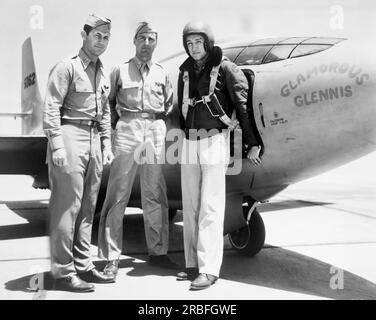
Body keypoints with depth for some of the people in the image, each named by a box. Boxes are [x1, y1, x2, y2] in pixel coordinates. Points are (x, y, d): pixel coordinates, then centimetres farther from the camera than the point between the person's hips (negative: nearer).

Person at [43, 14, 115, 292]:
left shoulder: (102, 71, 18)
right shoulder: (68, 67, -5)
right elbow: (51, 108, -11)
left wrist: (106, 143, 17)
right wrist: (57, 144, -18)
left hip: (94, 139, 8)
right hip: (71, 136, -8)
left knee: (88, 207, 11)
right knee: (67, 206, -6)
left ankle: (83, 265, 20)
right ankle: (63, 272, 1)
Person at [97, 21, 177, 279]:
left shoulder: (162, 74, 14)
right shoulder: (120, 71, 7)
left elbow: (169, 103, 22)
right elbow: (108, 102, 8)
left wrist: (159, 121, 9)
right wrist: (117, 124, 0)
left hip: (155, 131, 3)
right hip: (127, 129, -2)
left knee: (155, 195, 7)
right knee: (117, 195, -4)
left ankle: (158, 251, 16)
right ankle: (112, 257, 2)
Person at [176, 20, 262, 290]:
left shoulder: (225, 68, -4)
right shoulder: (186, 72, 12)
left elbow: (244, 106, -7)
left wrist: (252, 144, -10)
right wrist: (182, 135, 15)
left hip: (215, 141, -6)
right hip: (190, 143, 6)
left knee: (210, 208, -8)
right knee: (190, 207, 6)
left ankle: (209, 269, -6)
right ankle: (193, 265, 14)